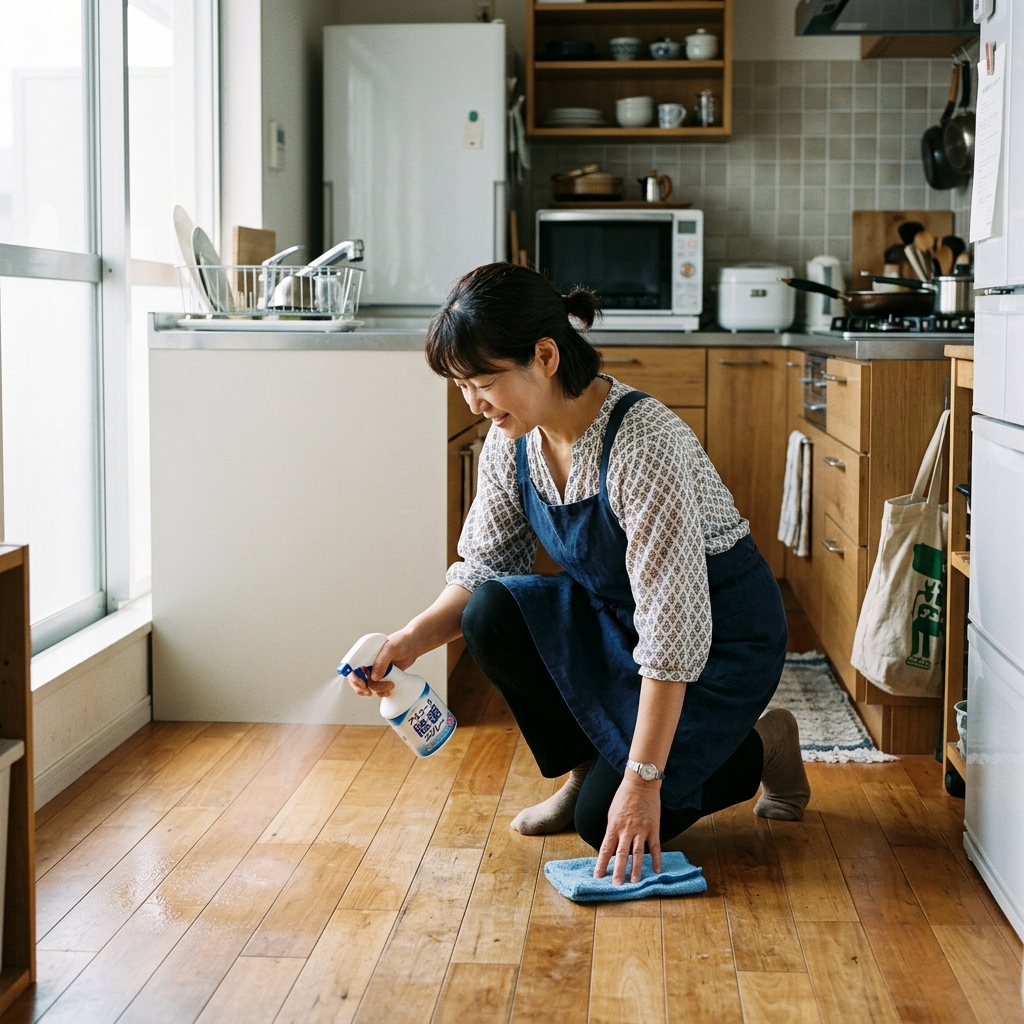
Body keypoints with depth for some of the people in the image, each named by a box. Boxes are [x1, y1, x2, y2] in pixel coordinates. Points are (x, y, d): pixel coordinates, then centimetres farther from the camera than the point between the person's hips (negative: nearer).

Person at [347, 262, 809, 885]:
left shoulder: (644, 443, -33)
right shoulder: (512, 440, -10)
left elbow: (674, 628, -33)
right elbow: (485, 566, 2)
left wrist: (642, 781, -31)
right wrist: (413, 640, -17)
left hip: (721, 630, -7)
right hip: (617, 615, 7)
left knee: (606, 821, -15)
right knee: (492, 613, -20)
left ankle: (760, 748, 11)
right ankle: (587, 766, 3)